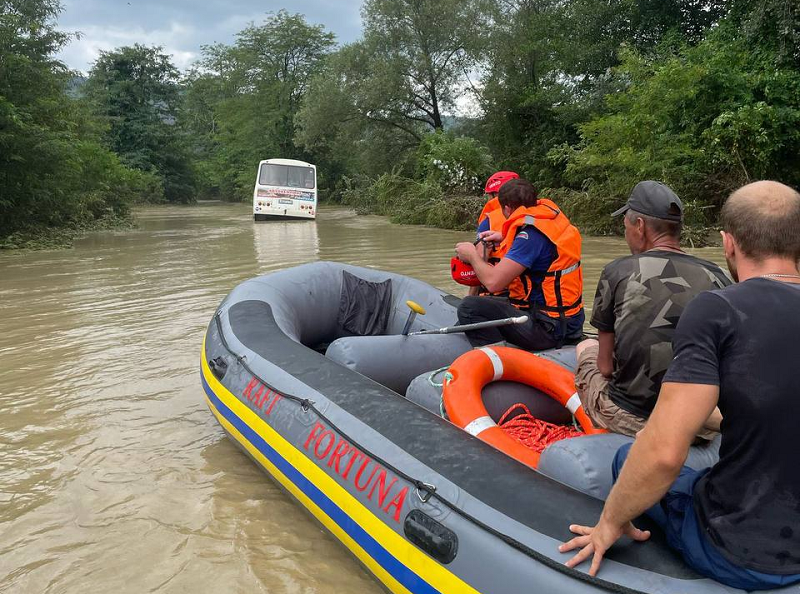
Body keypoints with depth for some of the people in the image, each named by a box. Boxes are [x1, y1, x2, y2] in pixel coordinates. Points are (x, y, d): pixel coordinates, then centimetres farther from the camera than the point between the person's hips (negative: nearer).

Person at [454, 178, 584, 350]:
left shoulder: (531, 234, -21)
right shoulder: (552, 213, 5)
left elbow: (493, 282, -24)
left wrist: (472, 255, -5)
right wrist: (504, 238, 29)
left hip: (549, 329, -10)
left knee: (469, 307, -17)